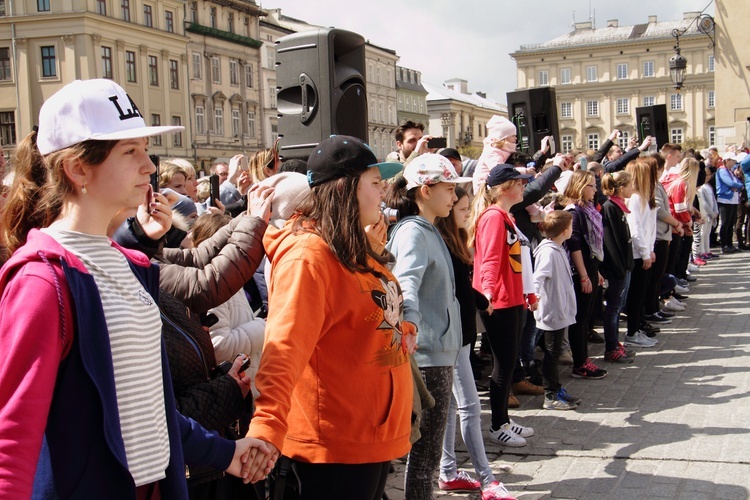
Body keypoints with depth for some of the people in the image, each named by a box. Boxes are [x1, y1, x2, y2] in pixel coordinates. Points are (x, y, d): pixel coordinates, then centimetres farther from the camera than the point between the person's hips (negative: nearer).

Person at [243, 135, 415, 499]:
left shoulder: (354, 249, 10)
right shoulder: (307, 255, -20)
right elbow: (284, 348, -32)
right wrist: (266, 428, -41)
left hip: (375, 435, 10)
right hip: (337, 445, -10)